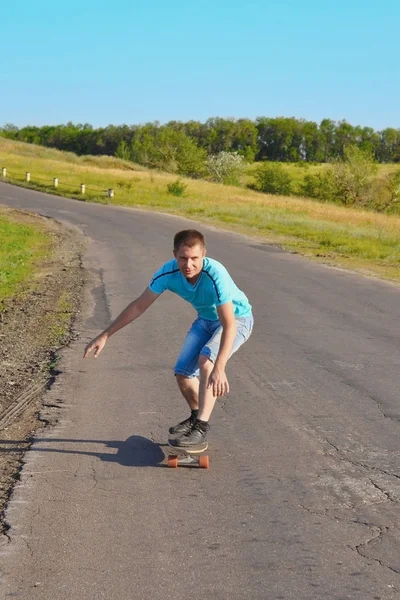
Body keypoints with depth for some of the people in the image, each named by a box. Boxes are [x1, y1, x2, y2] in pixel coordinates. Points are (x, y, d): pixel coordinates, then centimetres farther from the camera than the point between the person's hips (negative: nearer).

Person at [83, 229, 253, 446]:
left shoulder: (215, 275, -39)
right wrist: (104, 336, -12)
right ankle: (196, 417, 29)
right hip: (206, 320, 6)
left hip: (237, 318, -5)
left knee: (206, 360, -29)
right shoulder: (168, 272, -24)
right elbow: (139, 306, -13)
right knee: (182, 373, 1)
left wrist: (219, 368, -48)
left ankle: (201, 426, -20)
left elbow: (229, 324, -39)